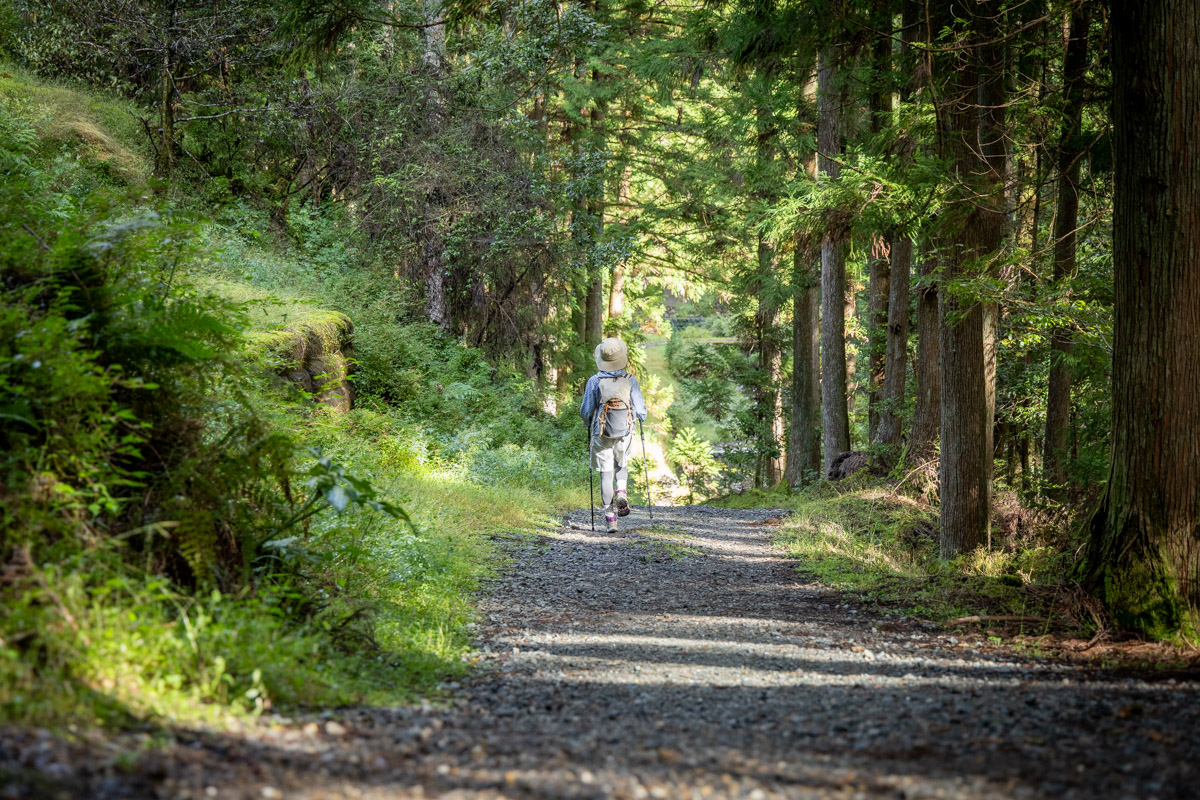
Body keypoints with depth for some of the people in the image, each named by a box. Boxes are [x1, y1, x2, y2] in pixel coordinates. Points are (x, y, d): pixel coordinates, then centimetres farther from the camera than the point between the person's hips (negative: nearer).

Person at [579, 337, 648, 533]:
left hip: (601, 436, -1)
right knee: (621, 466, 26)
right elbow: (641, 411, -3)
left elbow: (585, 411, -5)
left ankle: (610, 517, 0)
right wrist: (640, 415, 21)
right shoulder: (630, 381, -8)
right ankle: (622, 493, -2)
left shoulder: (594, 381, -10)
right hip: (624, 435, 1)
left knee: (606, 474, 5)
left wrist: (589, 422, 18)